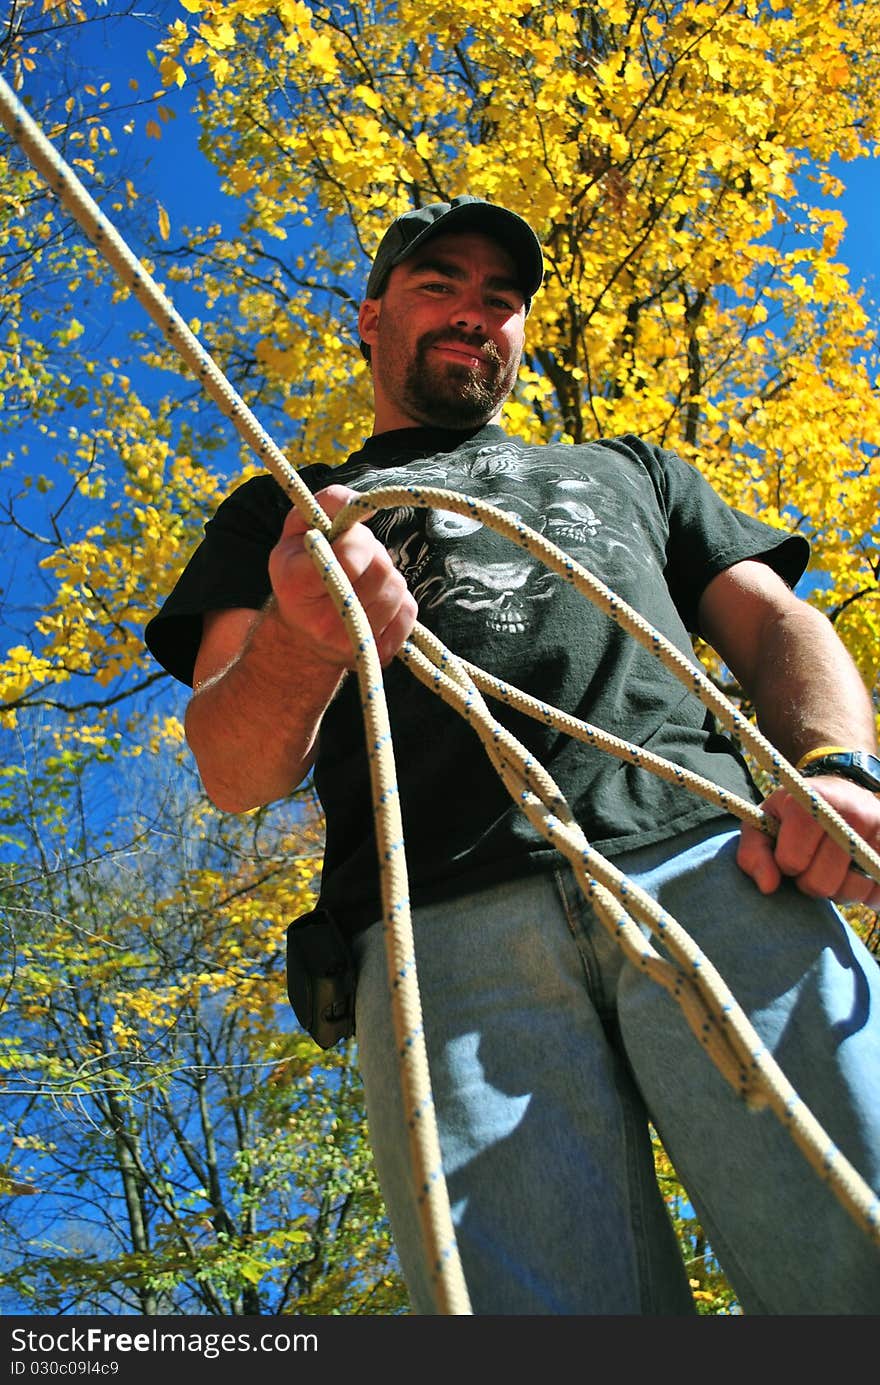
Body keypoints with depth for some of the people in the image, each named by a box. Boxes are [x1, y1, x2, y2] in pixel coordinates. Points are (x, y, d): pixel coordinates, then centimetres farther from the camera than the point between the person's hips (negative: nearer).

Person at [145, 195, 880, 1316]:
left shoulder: (629, 469, 35)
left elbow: (775, 622, 22)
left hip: (711, 864, 2)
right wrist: (298, 641, -12)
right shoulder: (282, 511, 28)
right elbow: (235, 776, 13)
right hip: (446, 928, -1)